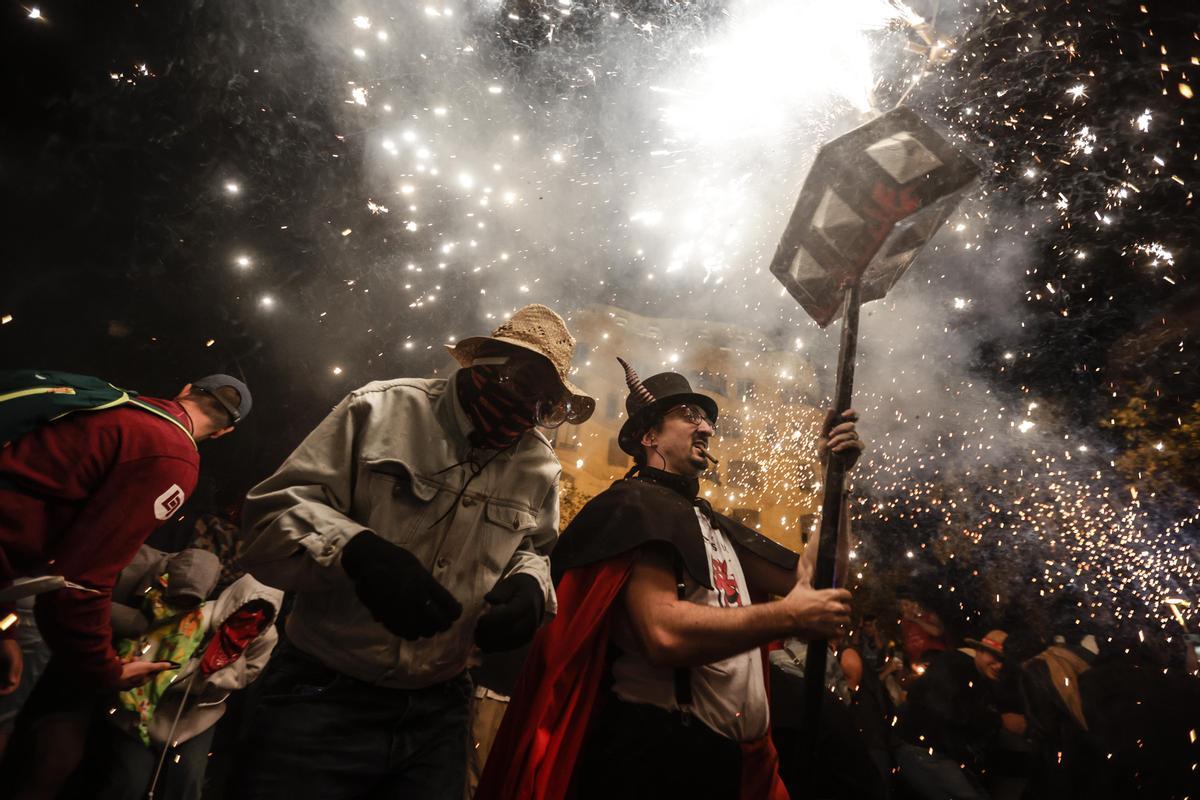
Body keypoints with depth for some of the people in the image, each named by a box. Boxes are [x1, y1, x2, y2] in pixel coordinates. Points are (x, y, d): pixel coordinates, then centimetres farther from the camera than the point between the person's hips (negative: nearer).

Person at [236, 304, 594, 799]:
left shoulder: (541, 469, 3)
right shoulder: (382, 409, -9)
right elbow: (273, 514, -10)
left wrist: (530, 583, -8)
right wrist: (355, 551, -31)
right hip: (320, 695, -3)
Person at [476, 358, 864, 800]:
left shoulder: (716, 525, 15)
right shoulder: (635, 505, -13)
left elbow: (809, 577, 13)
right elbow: (665, 634, -27)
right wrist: (786, 617, -18)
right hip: (658, 754, -9)